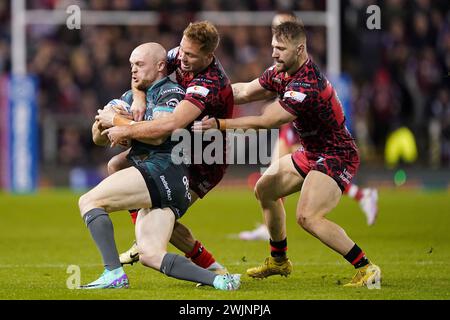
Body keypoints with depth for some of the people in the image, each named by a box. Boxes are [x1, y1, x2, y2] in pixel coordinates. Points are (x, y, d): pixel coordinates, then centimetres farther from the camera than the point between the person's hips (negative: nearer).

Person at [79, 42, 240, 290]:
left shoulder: (170, 92, 0)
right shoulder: (133, 96, 26)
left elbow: (158, 134, -16)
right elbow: (99, 139, 23)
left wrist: (119, 121, -7)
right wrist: (101, 129, 0)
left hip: (164, 169, -9)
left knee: (89, 201, -10)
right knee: (150, 255, -5)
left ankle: (114, 273, -23)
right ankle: (217, 279, -13)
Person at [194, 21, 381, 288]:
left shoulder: (307, 85, -30)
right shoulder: (281, 73, -1)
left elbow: (264, 122, -29)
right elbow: (244, 91, 8)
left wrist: (219, 124, -28)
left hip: (337, 157, -11)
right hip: (312, 153, 11)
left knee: (307, 216, -26)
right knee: (265, 189, 19)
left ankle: (366, 269, -20)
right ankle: (279, 261, 35)